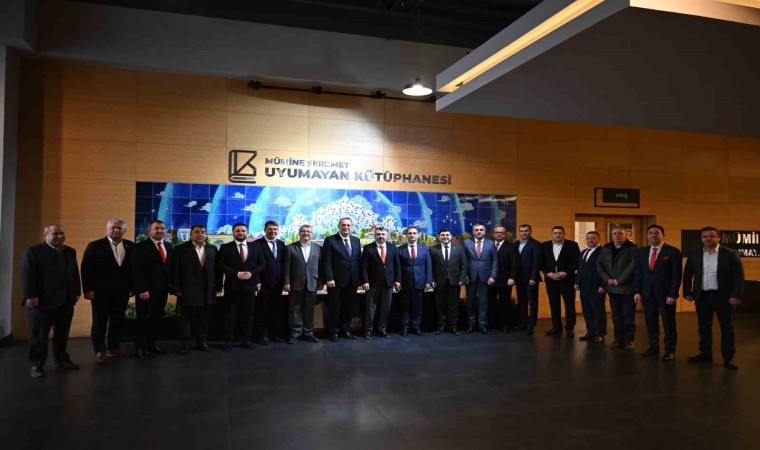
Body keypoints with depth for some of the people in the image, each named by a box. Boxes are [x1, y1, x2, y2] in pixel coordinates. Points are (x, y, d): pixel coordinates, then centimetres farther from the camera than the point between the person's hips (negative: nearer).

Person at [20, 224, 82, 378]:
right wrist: (31, 296, -17)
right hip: (42, 302, -5)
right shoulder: (33, 251, -4)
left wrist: (76, 292, 11)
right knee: (38, 336, 4)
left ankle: (62, 360, 26)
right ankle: (37, 365, 14)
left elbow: (75, 273, 17)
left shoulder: (70, 252, 14)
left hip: (66, 302, 5)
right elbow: (27, 275, -10)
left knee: (62, 335, 13)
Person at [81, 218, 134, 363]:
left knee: (118, 321, 11)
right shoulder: (95, 246, -3)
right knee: (100, 322, 5)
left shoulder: (131, 246, 4)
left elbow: (134, 267, 6)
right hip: (101, 291, -3)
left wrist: (133, 287, 1)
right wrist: (88, 289, -12)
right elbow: (86, 269, -6)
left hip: (122, 292, 3)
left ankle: (114, 348, 24)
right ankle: (100, 351, 16)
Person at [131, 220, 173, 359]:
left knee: (156, 320, 9)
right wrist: (142, 290, -19)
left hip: (162, 290, 5)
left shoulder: (169, 247, 12)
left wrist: (171, 285, 5)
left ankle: (151, 345, 20)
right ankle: (141, 348, 13)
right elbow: (137, 270, -13)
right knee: (143, 320, 2)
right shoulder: (141, 246, -6)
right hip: (146, 291, -5)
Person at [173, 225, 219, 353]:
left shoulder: (212, 249, 9)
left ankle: (201, 342, 19)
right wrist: (178, 289, -8)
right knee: (186, 318, 4)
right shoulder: (181, 249, -1)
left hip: (207, 292, 3)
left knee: (203, 318, 10)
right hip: (187, 291, -3)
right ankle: (185, 344, 13)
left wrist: (216, 286, 3)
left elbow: (216, 269, 9)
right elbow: (176, 271, -3)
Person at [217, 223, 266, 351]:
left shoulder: (255, 247, 10)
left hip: (249, 285, 2)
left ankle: (247, 340, 15)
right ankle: (228, 341, 9)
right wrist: (237, 273, -16)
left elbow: (262, 263, 7)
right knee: (230, 315, 2)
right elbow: (220, 265, -7)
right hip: (232, 286, -2)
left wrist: (252, 273, -10)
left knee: (248, 314, 7)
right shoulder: (225, 247, 2)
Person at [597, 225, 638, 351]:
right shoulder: (605, 249, 11)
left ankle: (629, 340, 10)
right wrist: (607, 279, -7)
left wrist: (619, 280, -17)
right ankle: (618, 338, 19)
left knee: (628, 315, 0)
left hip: (627, 288, -5)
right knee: (616, 315, 11)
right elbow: (599, 265, 7)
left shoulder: (633, 248, -4)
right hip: (612, 288, 5)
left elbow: (633, 267, -14)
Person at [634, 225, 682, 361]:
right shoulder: (641, 252, 10)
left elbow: (676, 274, -8)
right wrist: (637, 291, 2)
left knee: (668, 322, 4)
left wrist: (673, 294, -14)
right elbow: (638, 273, 10)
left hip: (665, 292, -4)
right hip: (647, 292, 4)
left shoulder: (673, 251, -4)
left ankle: (670, 350, 13)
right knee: (650, 321, 9)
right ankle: (653, 347, 19)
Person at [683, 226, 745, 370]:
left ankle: (728, 358, 12)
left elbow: (739, 276, -7)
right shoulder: (694, 254, 3)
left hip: (723, 296, -3)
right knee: (704, 326, 11)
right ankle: (705, 354, 22)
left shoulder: (730, 254, -6)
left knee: (727, 328, 4)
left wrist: (736, 295, -15)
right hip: (702, 296, 3)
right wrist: (687, 292, 3)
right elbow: (688, 274, 8)